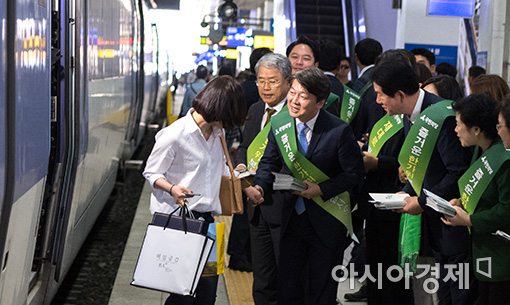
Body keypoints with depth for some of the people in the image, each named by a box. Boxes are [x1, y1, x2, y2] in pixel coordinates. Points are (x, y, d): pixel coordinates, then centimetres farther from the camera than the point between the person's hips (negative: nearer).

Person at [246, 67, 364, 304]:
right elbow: (269, 163, 4)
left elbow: (354, 174, -11)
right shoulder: (279, 123, -4)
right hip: (291, 219, 4)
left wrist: (321, 190, -21)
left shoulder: (339, 131, -17)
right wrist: (259, 186, -16)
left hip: (327, 222, -4)